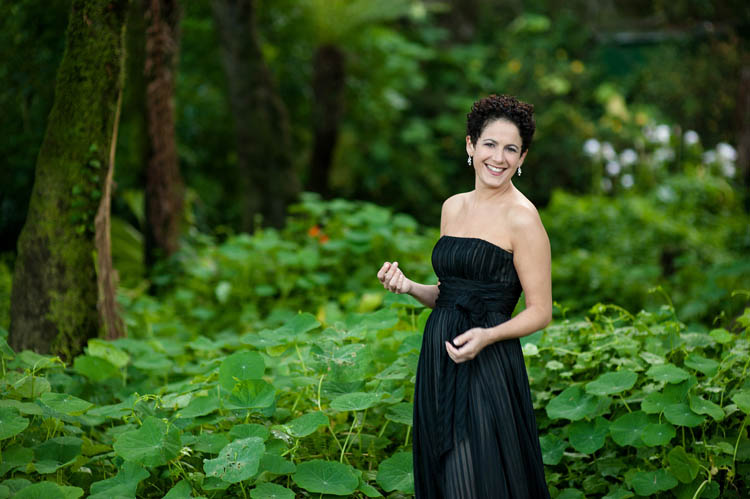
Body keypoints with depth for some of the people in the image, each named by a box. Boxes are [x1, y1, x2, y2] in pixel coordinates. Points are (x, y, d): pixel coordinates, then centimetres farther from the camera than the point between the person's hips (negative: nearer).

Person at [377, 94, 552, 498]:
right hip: (438, 361, 7)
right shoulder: (452, 207, 11)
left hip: (488, 369, -7)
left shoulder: (522, 218, -10)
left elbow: (540, 311, -8)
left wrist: (487, 336, -23)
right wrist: (408, 286, 0)